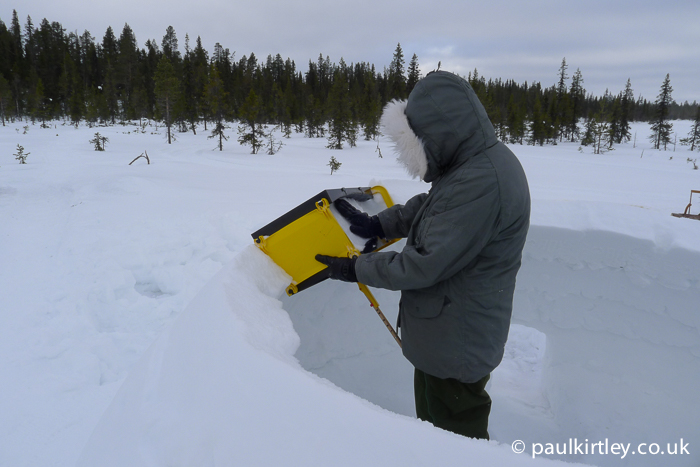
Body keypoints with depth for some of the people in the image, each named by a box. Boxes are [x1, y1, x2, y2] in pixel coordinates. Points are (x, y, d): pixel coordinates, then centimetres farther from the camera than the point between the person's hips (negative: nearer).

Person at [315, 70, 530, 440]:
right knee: (432, 420, 28)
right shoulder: (476, 161, 2)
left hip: (458, 343, -10)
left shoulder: (480, 184, -30)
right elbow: (427, 206, 16)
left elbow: (427, 264, -28)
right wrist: (378, 224, 4)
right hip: (443, 333, 10)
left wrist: (358, 269, -15)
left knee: (455, 431, 13)